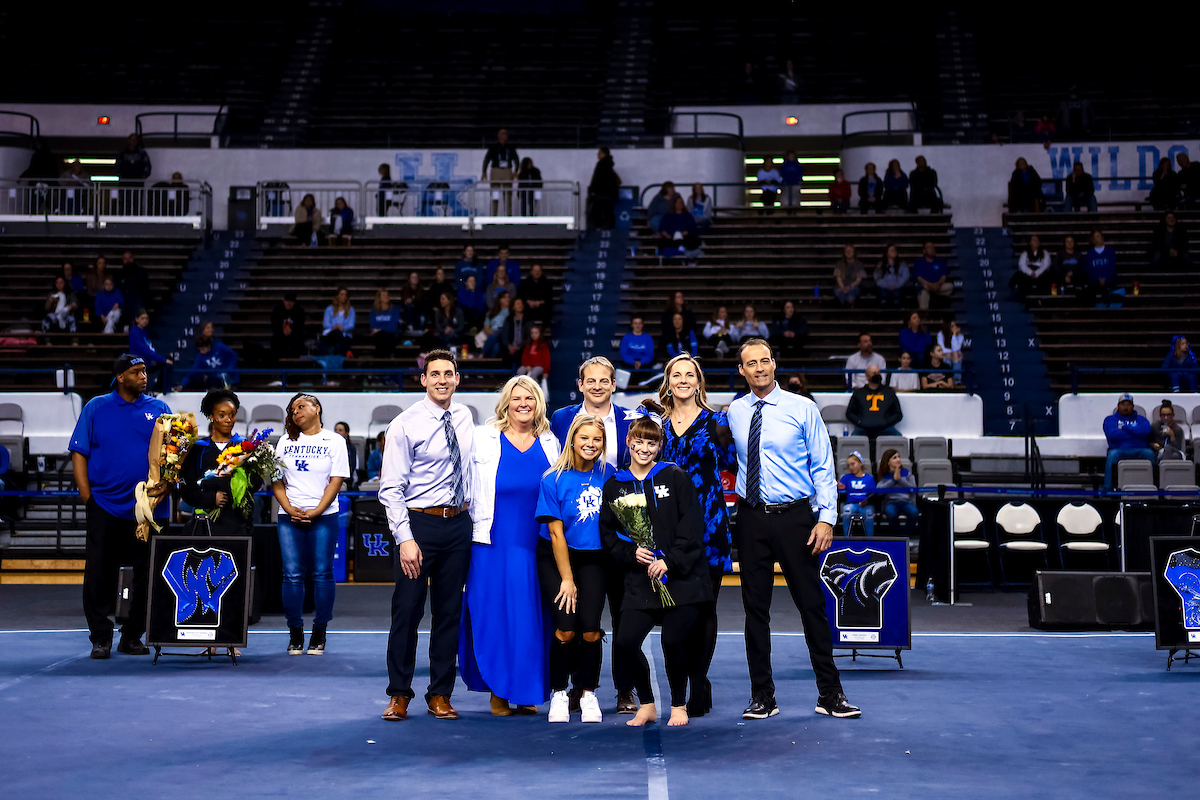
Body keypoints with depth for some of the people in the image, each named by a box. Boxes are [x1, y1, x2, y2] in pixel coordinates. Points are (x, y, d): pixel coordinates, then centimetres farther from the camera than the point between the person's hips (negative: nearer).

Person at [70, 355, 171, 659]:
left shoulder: (158, 409, 9)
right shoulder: (96, 408, 6)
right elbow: (79, 454, 4)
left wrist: (168, 483, -11)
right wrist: (87, 497, -4)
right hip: (105, 506, -1)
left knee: (146, 576, 4)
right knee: (99, 574, -1)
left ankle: (133, 636, 17)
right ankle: (101, 638, 9)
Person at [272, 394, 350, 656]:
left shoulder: (334, 441, 5)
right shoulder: (285, 442, 13)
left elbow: (336, 480, -2)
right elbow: (277, 481, 9)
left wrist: (316, 511, -12)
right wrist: (289, 509, -7)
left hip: (323, 516, -2)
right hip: (290, 517, 2)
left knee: (322, 574, -2)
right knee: (292, 574, -2)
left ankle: (319, 634, 5)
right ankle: (295, 634, 5)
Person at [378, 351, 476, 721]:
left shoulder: (464, 418, 8)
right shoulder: (405, 425, -8)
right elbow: (390, 489, -10)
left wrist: (472, 514, 14)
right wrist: (405, 539, -18)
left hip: (459, 524, 5)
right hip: (419, 523, -5)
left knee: (450, 610, 8)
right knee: (407, 610, -2)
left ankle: (440, 694, 18)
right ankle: (399, 695, 10)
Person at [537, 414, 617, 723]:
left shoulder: (608, 475, -3)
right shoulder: (554, 480, -11)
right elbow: (556, 533, -10)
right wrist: (567, 579, -10)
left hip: (594, 558, 2)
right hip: (556, 558, -2)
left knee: (590, 629, -11)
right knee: (566, 628, -14)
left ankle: (588, 694, 8)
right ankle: (558, 694, 6)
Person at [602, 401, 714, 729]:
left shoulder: (675, 477, 4)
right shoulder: (615, 486, 11)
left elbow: (692, 526, -2)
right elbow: (608, 533, 11)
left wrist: (669, 561, -11)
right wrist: (632, 553, -7)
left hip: (683, 575, -2)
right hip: (641, 579, 3)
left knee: (673, 640, -14)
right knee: (624, 643, -12)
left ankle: (679, 705, 11)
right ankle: (647, 705, 11)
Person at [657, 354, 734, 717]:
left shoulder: (715, 420, 5)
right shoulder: (658, 424, 13)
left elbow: (731, 462, 4)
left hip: (708, 521, -3)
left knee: (704, 607, -1)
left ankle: (697, 690, 5)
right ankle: (699, 684, 16)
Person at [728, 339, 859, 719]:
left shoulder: (802, 408, -2)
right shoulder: (734, 412, 6)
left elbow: (823, 466, -3)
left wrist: (826, 517, -10)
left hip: (794, 517, -3)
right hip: (752, 519, 3)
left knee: (812, 605, 1)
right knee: (755, 608, 6)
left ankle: (829, 694, 10)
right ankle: (762, 697, 15)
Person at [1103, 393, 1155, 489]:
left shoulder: (1141, 419, 24)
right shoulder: (1110, 419, 19)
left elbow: (1145, 431, -1)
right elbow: (1112, 435, -3)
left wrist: (1124, 428, 3)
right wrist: (1135, 433, 4)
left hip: (1139, 450, 2)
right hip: (1119, 450, -1)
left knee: (1149, 453, -32)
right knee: (1112, 454, -37)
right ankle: (1107, 488, -38)